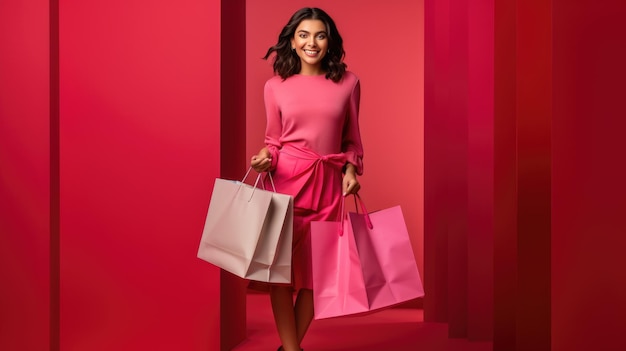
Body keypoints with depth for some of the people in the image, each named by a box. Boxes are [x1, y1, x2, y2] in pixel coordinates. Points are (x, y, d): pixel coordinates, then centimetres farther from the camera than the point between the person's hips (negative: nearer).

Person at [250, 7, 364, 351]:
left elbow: (352, 137, 13)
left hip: (328, 182, 1)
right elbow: (273, 139, 9)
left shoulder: (348, 82, 5)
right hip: (288, 179, -1)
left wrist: (351, 169, -2)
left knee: (316, 269, 4)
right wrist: (266, 157, -11)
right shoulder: (275, 85, 3)